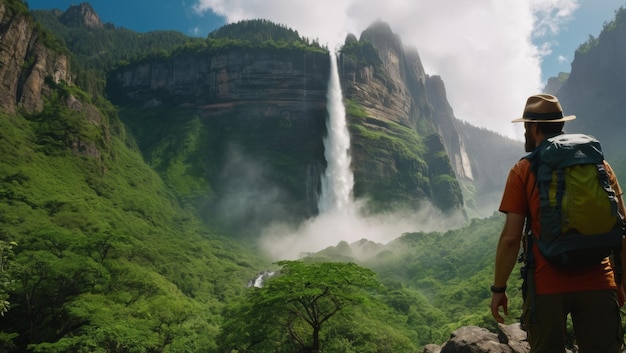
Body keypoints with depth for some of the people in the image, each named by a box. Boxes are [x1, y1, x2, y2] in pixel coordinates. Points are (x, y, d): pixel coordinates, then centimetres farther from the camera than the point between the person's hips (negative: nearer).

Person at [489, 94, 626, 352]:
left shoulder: (524, 170, -5)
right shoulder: (598, 163, 5)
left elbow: (511, 237, -9)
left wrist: (498, 288, 0)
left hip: (547, 287, -2)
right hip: (599, 285, 3)